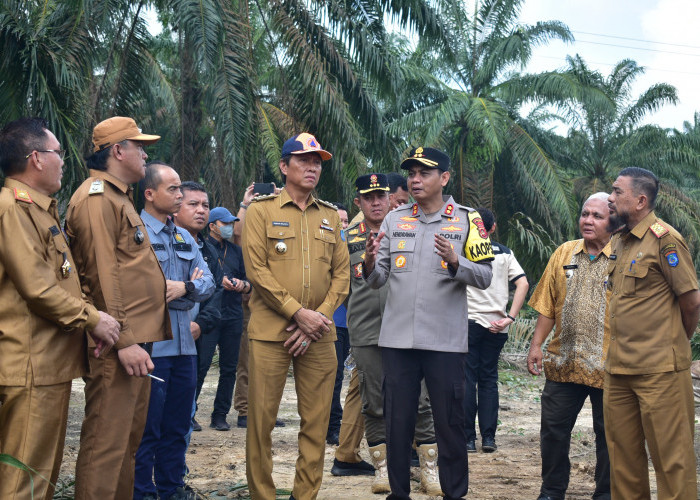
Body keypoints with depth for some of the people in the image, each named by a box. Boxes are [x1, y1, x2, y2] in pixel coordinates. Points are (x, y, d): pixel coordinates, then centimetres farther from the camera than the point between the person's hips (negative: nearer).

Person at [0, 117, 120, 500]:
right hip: (32, 366, -11)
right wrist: (91, 319, -9)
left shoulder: (41, 209, 20)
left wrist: (91, 321, 9)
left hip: (54, 363, 11)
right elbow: (37, 289, -19)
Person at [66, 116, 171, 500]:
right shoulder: (96, 198, -11)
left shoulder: (119, 197, 22)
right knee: (107, 443, -9)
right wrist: (124, 341, -23)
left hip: (136, 339, 11)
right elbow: (103, 275, -19)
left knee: (128, 439, 15)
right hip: (119, 345, -11)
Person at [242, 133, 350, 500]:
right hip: (270, 330, -3)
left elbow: (341, 273, 8)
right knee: (262, 417, -2)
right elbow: (257, 270, -8)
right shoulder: (261, 211, 1)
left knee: (316, 421, 4)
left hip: (318, 334, 4)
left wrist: (319, 318, -6)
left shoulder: (330, 216, 13)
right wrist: (298, 313, -13)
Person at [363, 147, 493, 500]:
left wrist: (454, 262, -22)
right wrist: (370, 263, -15)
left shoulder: (467, 220, 1)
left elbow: (485, 277, -5)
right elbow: (376, 281, 7)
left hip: (446, 341, -3)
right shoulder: (394, 220, 9)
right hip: (397, 339, 3)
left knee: (450, 423, 4)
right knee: (397, 422, 9)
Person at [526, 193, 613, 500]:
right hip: (564, 363, 4)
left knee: (608, 434, 7)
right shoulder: (564, 254, 9)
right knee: (554, 429, 8)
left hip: (607, 366, -3)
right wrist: (536, 345, 6)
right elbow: (547, 305, 12)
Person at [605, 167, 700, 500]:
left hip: (659, 370, -8)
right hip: (619, 368, 8)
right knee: (623, 454, 13)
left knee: (671, 456, -2)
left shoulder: (664, 239, -10)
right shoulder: (619, 240, 14)